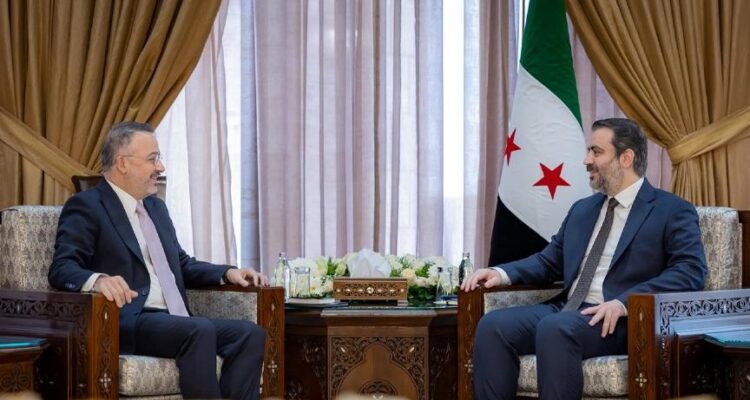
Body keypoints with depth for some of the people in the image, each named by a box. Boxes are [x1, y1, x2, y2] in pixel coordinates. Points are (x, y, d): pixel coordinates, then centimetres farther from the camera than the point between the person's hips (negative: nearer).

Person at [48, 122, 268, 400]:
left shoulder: (156, 207, 25)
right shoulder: (85, 207, 0)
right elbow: (62, 269, -12)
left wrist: (228, 273, 13)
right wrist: (98, 280, -34)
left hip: (175, 322, 8)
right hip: (127, 323, -8)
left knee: (250, 334, -16)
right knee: (201, 331, -33)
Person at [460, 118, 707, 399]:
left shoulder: (673, 211, 2)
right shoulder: (582, 209, 24)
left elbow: (691, 272, -11)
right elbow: (550, 261, 27)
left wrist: (624, 302, -25)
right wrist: (503, 273, 5)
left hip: (620, 320, -7)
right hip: (566, 309, 7)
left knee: (555, 328, -36)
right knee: (492, 325, -19)